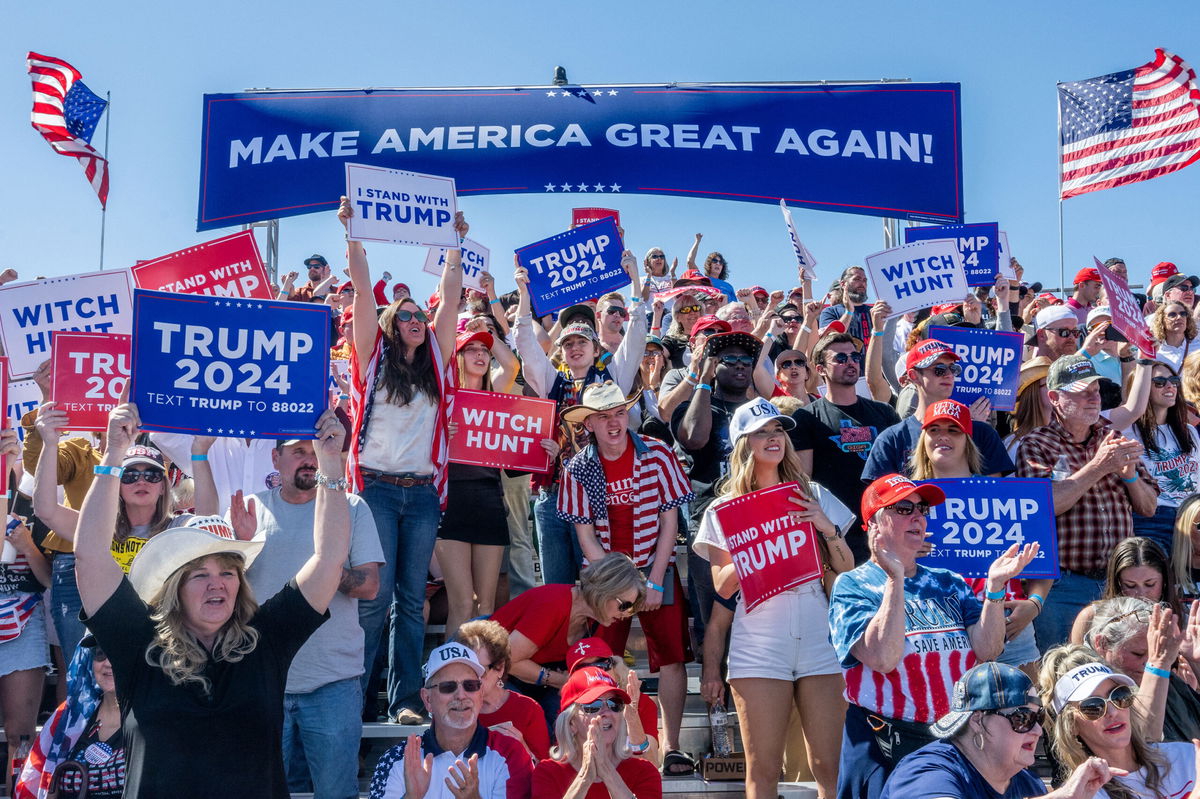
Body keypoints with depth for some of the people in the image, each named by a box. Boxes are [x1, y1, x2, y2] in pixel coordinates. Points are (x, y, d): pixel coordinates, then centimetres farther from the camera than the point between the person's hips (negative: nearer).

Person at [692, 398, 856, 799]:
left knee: (830, 766, -1)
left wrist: (827, 527, -7)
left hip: (819, 641, 1)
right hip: (759, 647, -1)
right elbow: (723, 585, 0)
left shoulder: (813, 496, 11)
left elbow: (847, 570, 9)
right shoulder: (725, 509, 7)